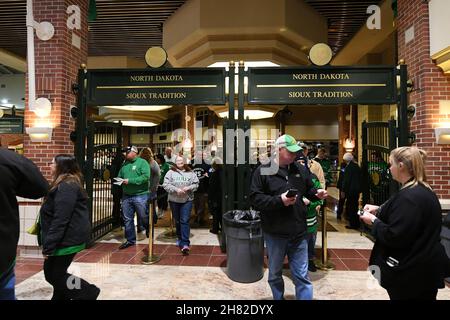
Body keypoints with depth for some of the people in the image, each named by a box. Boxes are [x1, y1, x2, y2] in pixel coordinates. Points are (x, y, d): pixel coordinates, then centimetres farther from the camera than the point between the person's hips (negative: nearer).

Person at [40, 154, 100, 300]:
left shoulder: (66, 186, -21)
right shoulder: (67, 184, 14)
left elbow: (60, 220, -25)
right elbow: (53, 215, 21)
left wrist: (48, 245, -22)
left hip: (68, 239, -10)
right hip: (67, 237, 10)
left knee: (54, 274, 2)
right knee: (54, 271, 18)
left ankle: (88, 293, 10)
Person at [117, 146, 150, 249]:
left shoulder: (142, 162, -7)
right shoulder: (125, 164, 14)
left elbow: (146, 176, -19)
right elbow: (119, 176, 23)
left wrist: (130, 181, -19)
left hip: (140, 195, -6)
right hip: (126, 196, 6)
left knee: (143, 217, 5)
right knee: (127, 219, 10)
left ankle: (149, 230, 35)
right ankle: (130, 240, 23)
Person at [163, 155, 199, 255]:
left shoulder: (190, 173, 4)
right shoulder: (170, 172, 2)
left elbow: (196, 184, 4)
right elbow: (166, 185, -5)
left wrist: (188, 188, -13)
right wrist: (176, 189, -16)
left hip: (187, 200, -1)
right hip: (174, 200, 1)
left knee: (185, 221, -8)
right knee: (177, 221, 15)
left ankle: (185, 244, -11)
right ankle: (179, 238, 36)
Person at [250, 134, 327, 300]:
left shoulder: (301, 169, 5)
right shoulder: (263, 171, -9)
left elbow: (308, 190, 17)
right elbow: (255, 199, -14)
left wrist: (316, 193, -5)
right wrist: (279, 200, -23)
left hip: (298, 231, 2)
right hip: (274, 233, -2)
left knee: (302, 276, 13)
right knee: (275, 274, 19)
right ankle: (278, 298, 43)